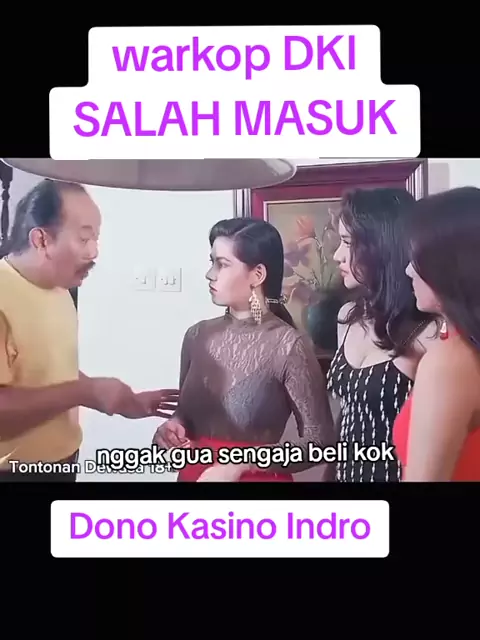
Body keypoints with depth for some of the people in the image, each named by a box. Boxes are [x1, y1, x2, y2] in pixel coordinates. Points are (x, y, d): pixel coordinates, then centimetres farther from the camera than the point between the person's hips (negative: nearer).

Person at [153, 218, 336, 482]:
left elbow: (320, 441, -14)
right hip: (194, 474, 5)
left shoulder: (288, 345, -17)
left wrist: (242, 462, -22)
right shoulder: (197, 335, -3)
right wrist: (172, 429, -9)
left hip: (258, 477, -4)